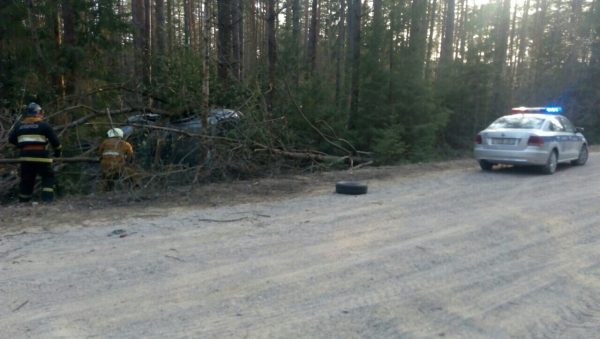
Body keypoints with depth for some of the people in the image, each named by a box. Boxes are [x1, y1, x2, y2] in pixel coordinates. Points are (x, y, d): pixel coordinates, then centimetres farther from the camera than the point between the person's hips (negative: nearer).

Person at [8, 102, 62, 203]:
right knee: (48, 176, 8)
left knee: (26, 179, 15)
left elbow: (11, 139, 21)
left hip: (25, 156, 4)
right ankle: (47, 198, -6)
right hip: (41, 156, -4)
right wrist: (58, 151, 11)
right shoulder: (43, 124, 0)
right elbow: (54, 139, -3)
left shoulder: (19, 125, 14)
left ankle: (23, 202, 21)